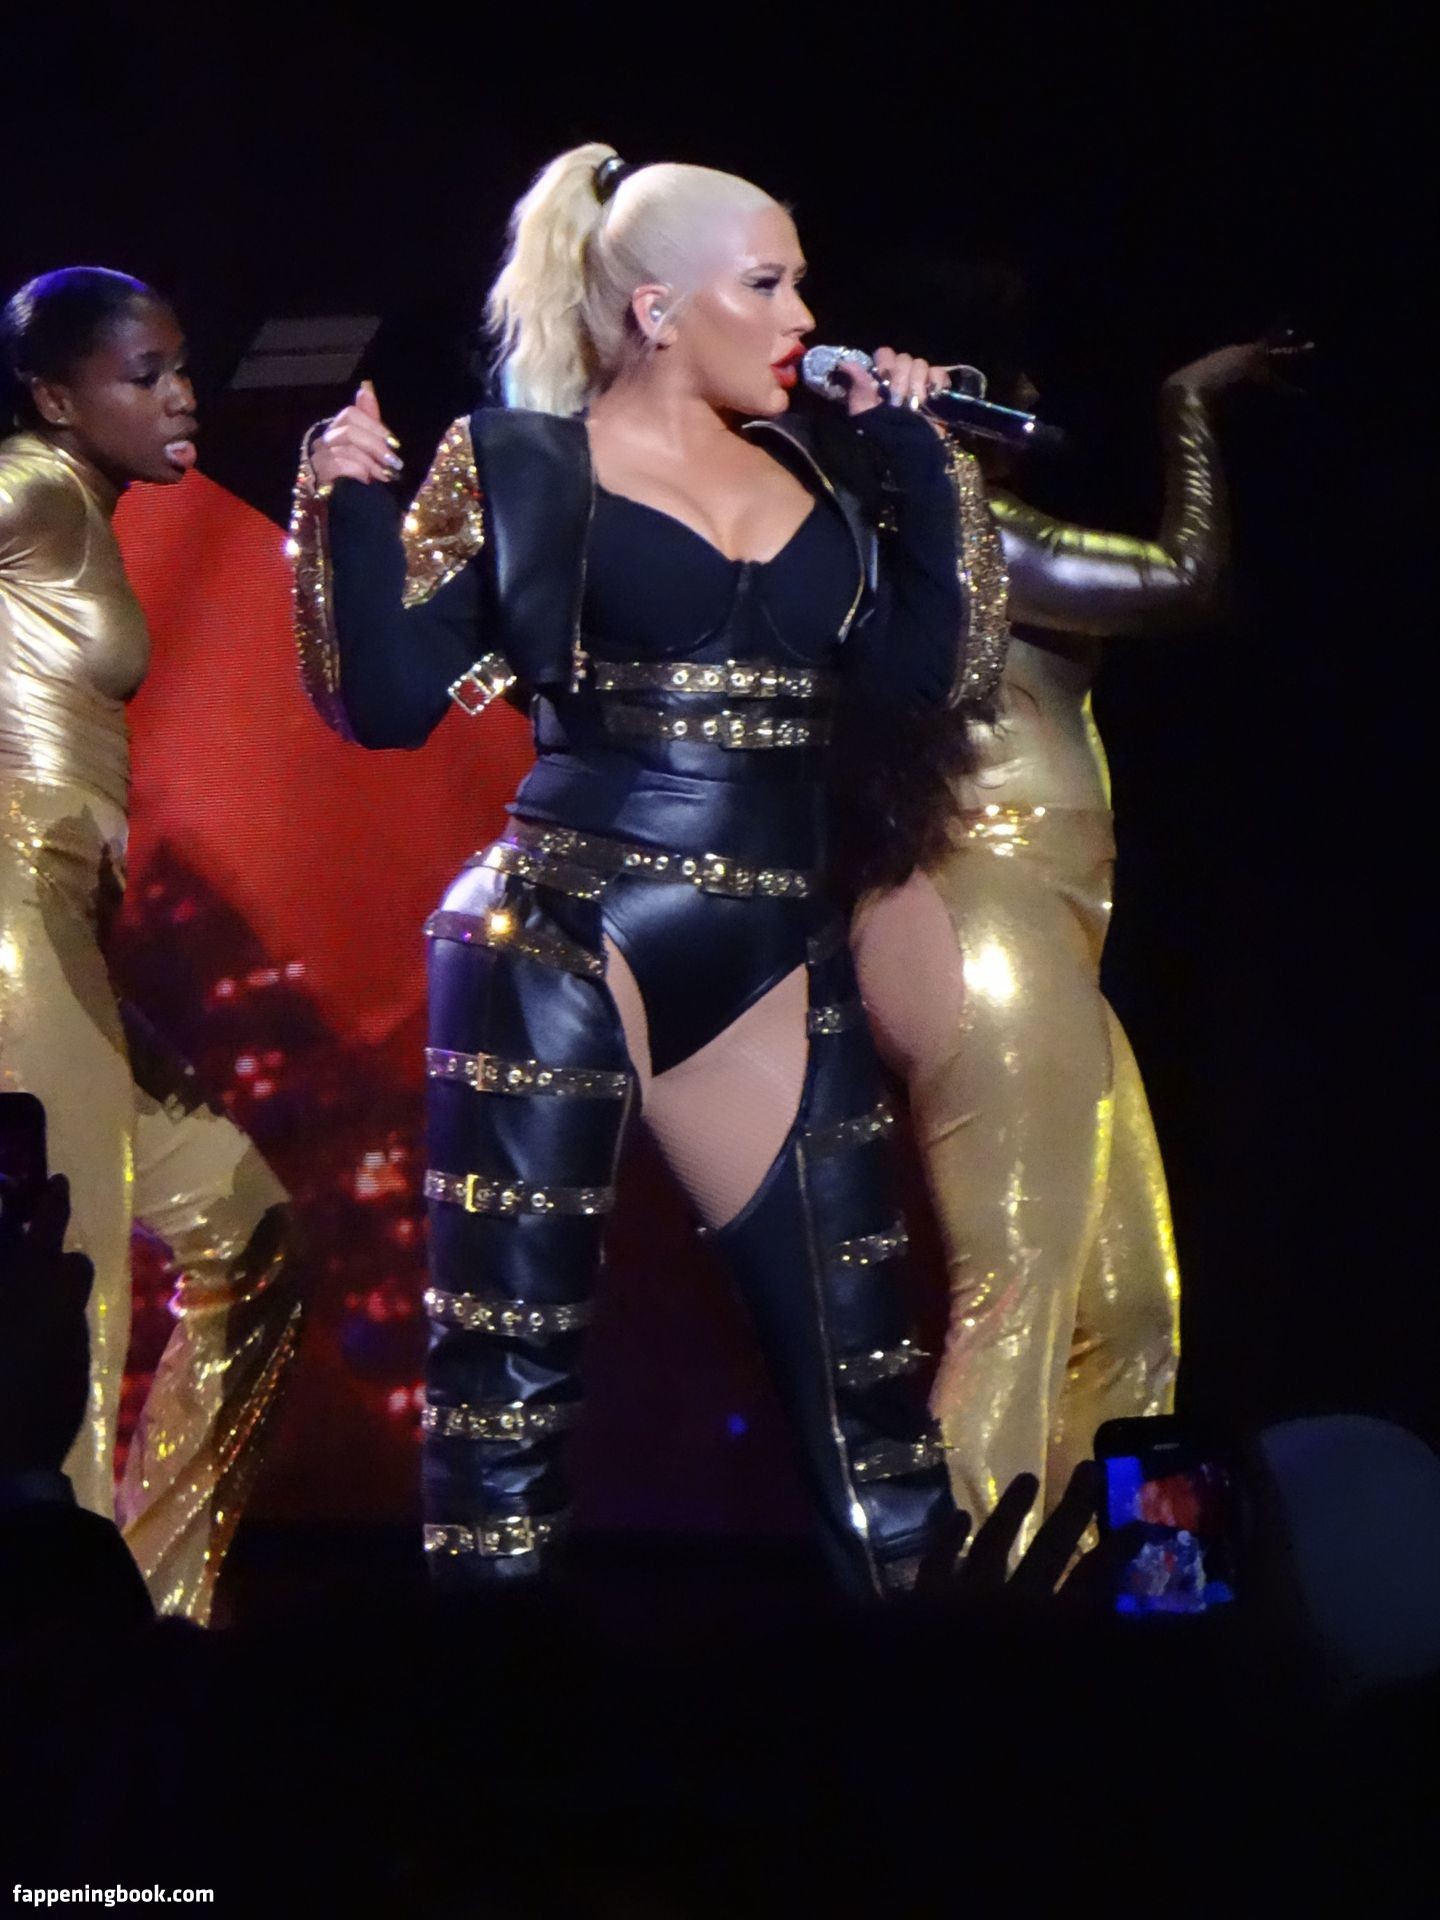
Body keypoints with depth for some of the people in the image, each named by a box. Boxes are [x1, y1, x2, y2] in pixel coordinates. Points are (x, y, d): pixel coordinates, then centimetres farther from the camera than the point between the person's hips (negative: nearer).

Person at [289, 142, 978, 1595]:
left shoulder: (808, 463, 15)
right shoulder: (518, 461, 1)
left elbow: (907, 671, 8)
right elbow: (387, 703, -3)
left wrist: (908, 452, 7)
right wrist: (350, 508, -16)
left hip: (772, 958, 5)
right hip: (559, 943, -5)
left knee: (861, 1356, 5)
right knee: (510, 1351, -6)